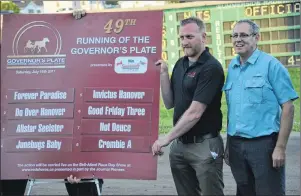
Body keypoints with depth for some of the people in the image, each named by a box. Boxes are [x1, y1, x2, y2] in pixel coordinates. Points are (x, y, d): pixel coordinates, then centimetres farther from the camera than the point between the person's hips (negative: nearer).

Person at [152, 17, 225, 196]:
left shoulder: (211, 67, -15)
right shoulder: (180, 64, 9)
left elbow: (195, 113, -19)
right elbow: (169, 103, 11)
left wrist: (167, 138, -17)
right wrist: (164, 73, -1)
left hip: (205, 145, -7)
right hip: (180, 144, 7)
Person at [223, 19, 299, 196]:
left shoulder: (271, 65, -7)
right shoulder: (231, 68, 9)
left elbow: (288, 107, -10)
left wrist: (280, 147, -14)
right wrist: (229, 144, 11)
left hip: (264, 143, -6)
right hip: (236, 145, 6)